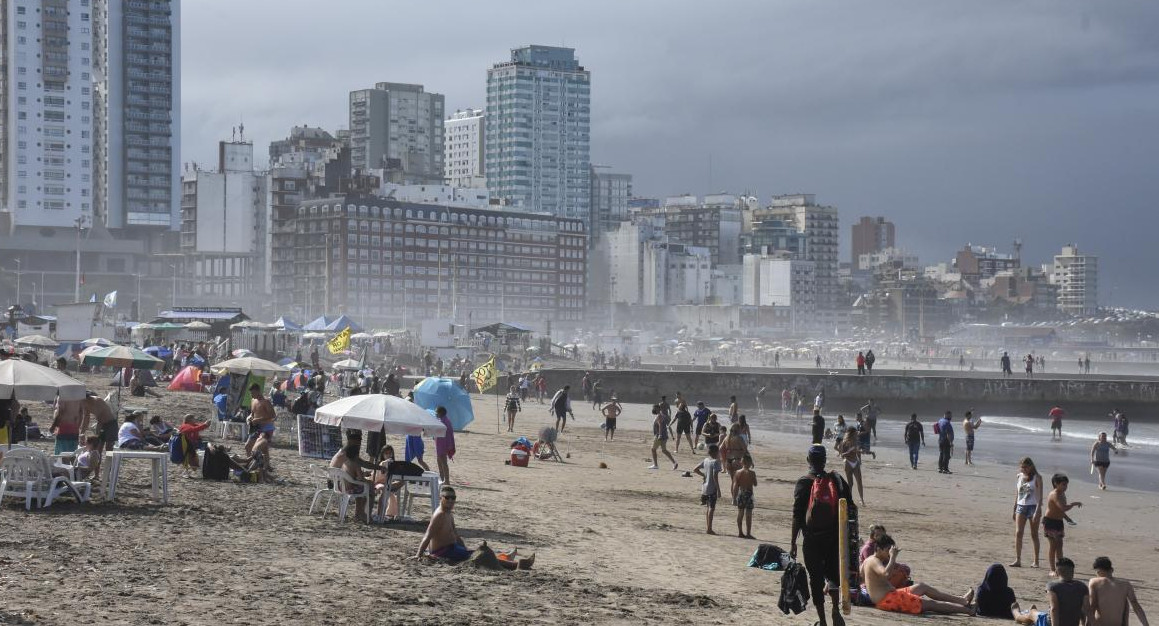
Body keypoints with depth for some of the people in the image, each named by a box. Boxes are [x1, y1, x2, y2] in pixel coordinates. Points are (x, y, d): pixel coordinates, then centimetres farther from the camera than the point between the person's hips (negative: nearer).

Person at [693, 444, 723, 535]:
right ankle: (709, 529, -6)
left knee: (708, 508, 17)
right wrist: (718, 490, -18)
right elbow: (715, 476, -20)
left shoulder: (705, 461, 9)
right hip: (712, 488, -8)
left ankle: (707, 527, 22)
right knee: (711, 508, -5)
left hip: (705, 488, 8)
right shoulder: (715, 462, -14)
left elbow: (695, 470, 14)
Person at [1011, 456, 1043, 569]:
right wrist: (1014, 510, 13)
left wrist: (1038, 510, -18)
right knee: (1018, 532, -7)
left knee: (1034, 534, 3)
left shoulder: (1037, 477, -4)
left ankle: (1036, 561, 10)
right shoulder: (1019, 477, 9)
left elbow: (1040, 495, -9)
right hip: (1021, 506, 4)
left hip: (1033, 506, -4)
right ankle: (1017, 560, -8)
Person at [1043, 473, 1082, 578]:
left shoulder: (1062, 494, 10)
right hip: (1050, 521, -9)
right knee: (1052, 545, -6)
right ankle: (1052, 570, -2)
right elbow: (1063, 508, -35)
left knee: (1059, 545, 10)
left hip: (1058, 521, 9)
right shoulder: (1055, 494, -22)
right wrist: (1074, 504, -22)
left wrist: (1067, 518, 16)